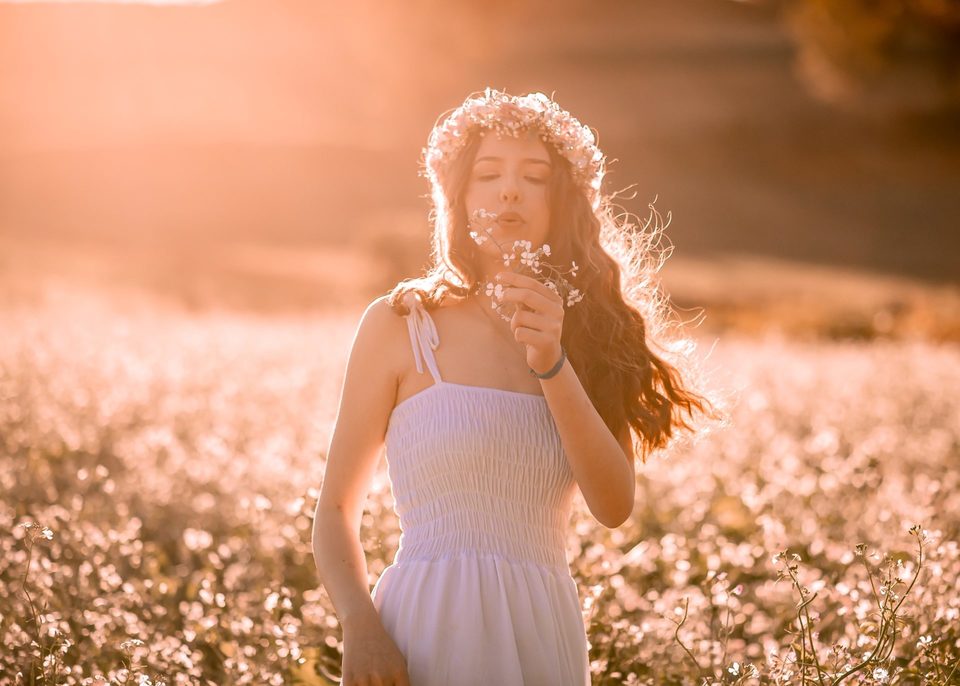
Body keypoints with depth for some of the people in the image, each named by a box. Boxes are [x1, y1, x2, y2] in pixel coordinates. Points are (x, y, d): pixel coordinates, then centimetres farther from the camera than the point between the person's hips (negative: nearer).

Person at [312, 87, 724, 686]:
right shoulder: (401, 324, -1)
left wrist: (551, 363, -15)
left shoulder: (590, 331, 9)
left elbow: (614, 507, -5)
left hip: (544, 634, 3)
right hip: (428, 631, -3)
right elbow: (337, 510, 0)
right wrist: (361, 627, -17)